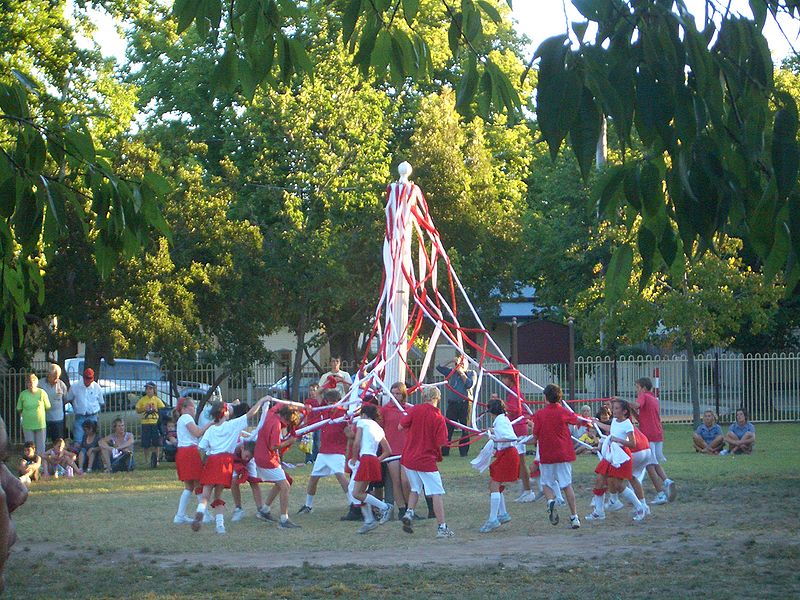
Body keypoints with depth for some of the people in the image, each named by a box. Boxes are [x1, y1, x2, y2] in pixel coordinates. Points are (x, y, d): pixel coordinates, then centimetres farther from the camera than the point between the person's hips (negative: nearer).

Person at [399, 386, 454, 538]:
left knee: (415, 489, 23)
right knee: (437, 493, -1)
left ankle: (409, 513, 5)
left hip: (409, 458, 4)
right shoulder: (438, 418, -10)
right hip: (427, 460, -4)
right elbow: (441, 443, -13)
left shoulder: (414, 410, -4)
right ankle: (442, 527, -4)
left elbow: (401, 426, -2)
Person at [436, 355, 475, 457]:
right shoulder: (452, 372, 14)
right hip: (452, 403, 2)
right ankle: (444, 451, 1)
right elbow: (439, 367, 7)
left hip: (465, 403, -2)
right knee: (448, 428, -1)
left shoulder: (471, 373, 6)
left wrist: (462, 373, -7)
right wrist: (452, 361, 1)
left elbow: (469, 384, -11)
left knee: (466, 429, 0)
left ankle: (464, 451, 6)